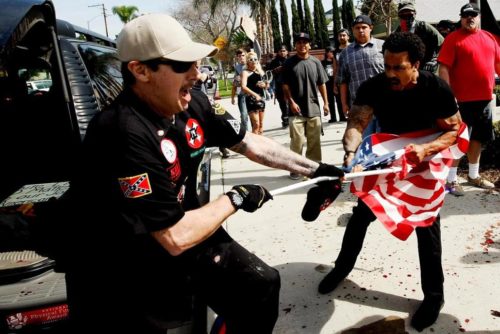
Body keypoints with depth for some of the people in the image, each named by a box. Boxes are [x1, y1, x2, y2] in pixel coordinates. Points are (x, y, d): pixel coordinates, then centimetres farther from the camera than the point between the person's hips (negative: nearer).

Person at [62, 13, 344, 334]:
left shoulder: (193, 104, -8)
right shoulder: (125, 134, -32)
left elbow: (250, 142, 6)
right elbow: (175, 238, -30)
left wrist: (314, 169, 7)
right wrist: (235, 199, -16)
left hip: (180, 229, 7)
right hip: (122, 268, -7)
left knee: (262, 283, 8)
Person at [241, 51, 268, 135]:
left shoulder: (260, 71, 15)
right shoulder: (245, 72, -5)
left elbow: (266, 85, 23)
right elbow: (243, 87, -20)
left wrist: (265, 85, -1)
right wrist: (255, 94, -30)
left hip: (261, 98, 7)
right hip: (251, 99, -7)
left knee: (261, 124, 11)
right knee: (256, 124, -13)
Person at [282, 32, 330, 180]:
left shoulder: (315, 62, 6)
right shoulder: (289, 63, -1)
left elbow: (321, 84, 10)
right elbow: (285, 86, -1)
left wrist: (326, 102, 6)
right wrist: (291, 102, -11)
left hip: (314, 108, 3)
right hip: (296, 109, -3)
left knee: (314, 140, 10)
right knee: (297, 140, -3)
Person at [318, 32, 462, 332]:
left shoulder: (437, 89, -23)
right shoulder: (373, 87, -20)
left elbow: (454, 131, -17)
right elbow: (356, 123, -29)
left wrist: (426, 149, -36)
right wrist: (351, 151, -50)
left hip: (425, 161, -2)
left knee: (427, 226, 1)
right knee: (361, 215, 9)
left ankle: (434, 295, 19)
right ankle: (342, 267, 31)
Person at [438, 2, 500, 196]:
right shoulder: (453, 38, -7)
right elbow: (443, 67, -13)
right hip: (463, 100, -6)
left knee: (477, 138, 15)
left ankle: (474, 176, 29)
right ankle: (451, 180, 6)